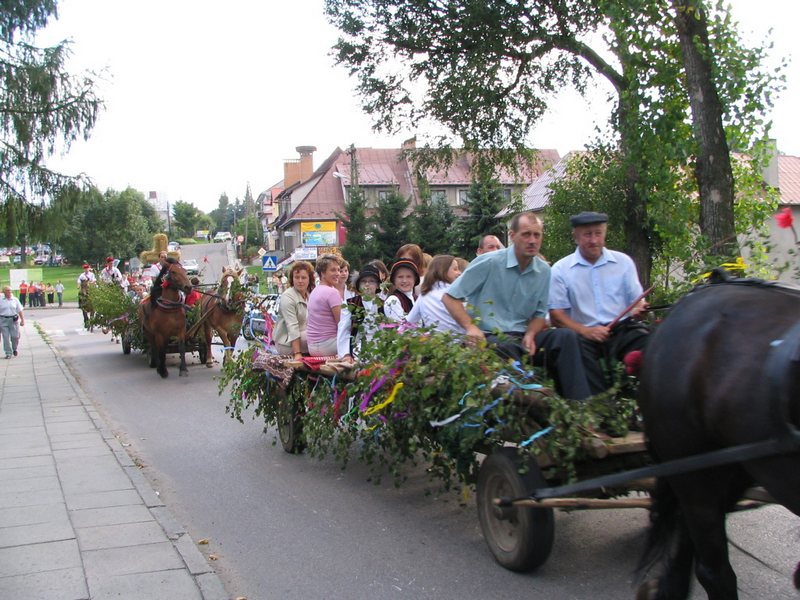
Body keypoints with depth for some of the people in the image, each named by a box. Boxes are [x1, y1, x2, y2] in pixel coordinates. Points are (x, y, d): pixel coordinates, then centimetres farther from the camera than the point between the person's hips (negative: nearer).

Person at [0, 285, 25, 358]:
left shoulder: (15, 300, 6)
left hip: (14, 320, 1)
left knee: (15, 336, 1)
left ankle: (15, 349, 29)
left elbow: (20, 311, 6)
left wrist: (22, 320, -1)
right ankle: (8, 353, 5)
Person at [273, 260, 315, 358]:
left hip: (304, 336, 7)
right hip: (287, 342, -7)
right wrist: (297, 353, -27)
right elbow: (292, 327, -20)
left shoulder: (310, 294, 12)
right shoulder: (287, 297, -12)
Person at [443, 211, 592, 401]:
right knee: (508, 349, -40)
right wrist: (470, 327, -18)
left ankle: (578, 404, -18)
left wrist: (530, 335, -6)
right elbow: (450, 298, -4)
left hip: (523, 337, 5)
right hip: (490, 337, -5)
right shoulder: (489, 263, -6)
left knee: (566, 336, -19)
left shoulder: (544, 271, 8)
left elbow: (539, 313, 17)